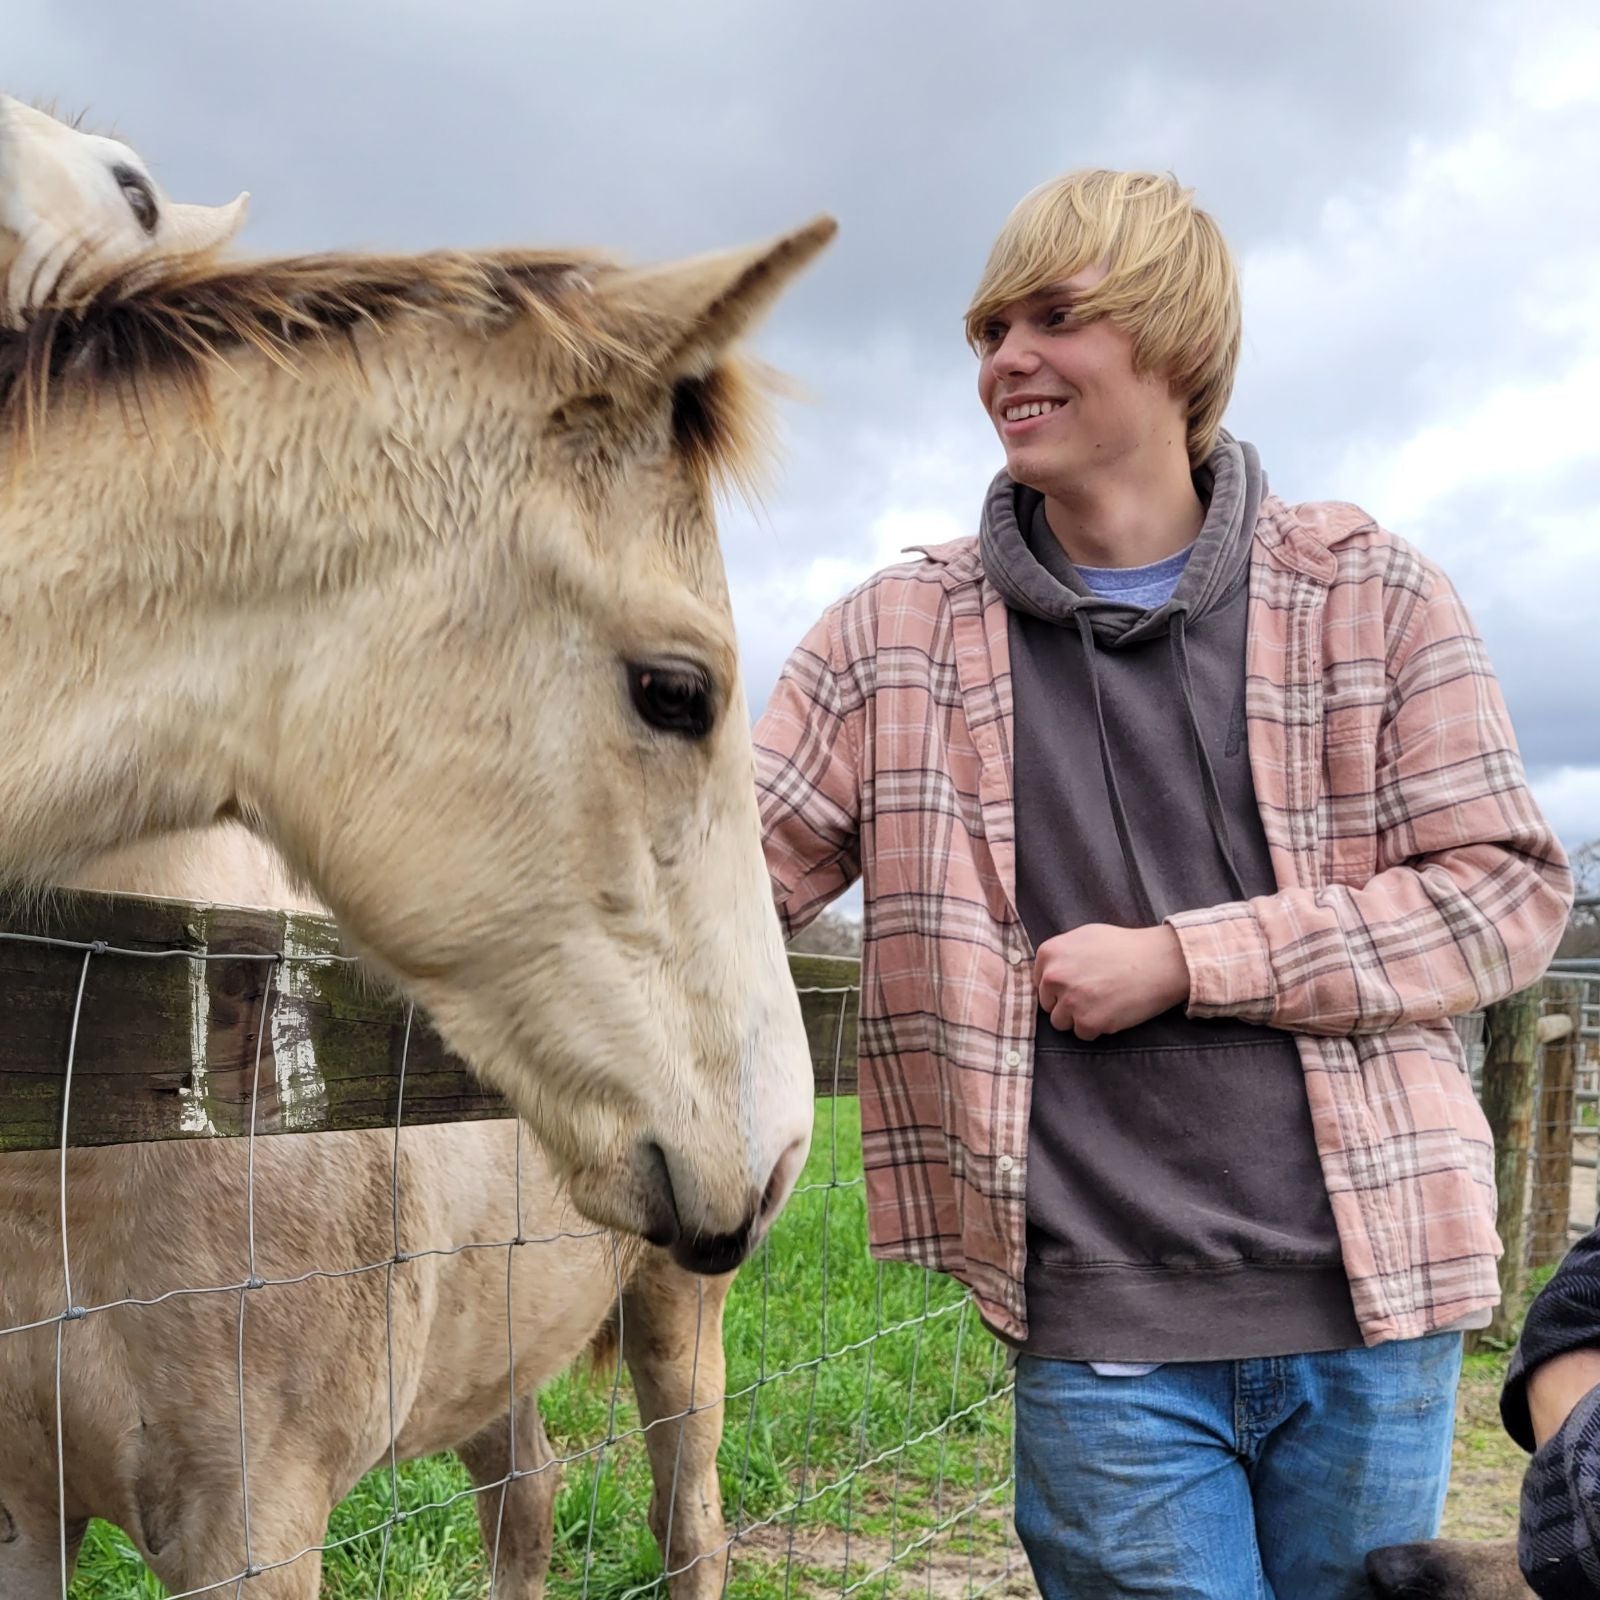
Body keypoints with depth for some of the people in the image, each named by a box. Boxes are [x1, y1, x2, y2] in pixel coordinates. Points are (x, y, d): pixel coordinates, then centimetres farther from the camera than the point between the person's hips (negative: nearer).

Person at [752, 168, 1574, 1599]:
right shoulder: (900, 638, 2)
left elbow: (1505, 890, -3)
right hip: (1100, 1333, -1)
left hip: (1372, 1314, 1)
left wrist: (1184, 961, -12)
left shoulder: (1369, 594, 0)